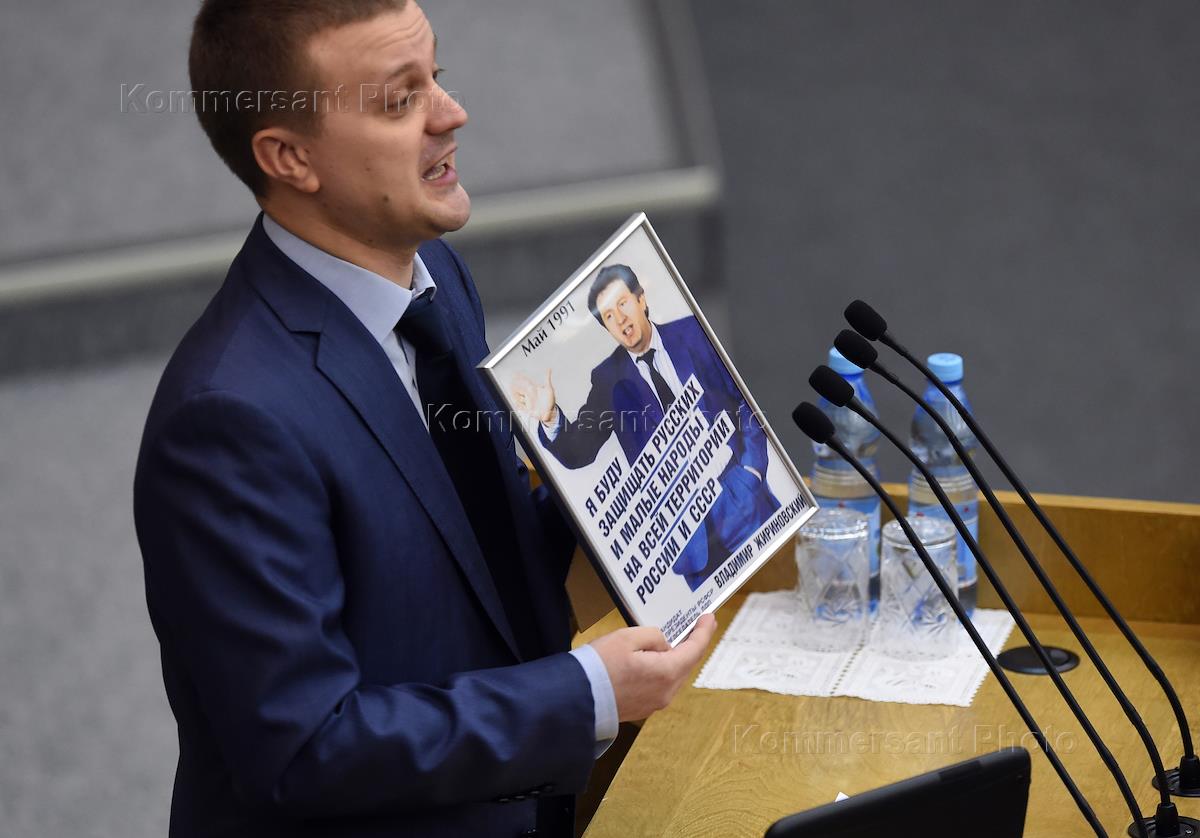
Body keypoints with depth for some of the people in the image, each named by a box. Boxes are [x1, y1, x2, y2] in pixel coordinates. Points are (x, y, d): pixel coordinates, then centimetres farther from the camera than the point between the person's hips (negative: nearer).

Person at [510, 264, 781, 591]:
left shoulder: (692, 333, 2)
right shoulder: (609, 378, 1)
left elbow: (744, 400, 6)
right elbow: (577, 452, -2)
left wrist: (752, 466, -4)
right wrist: (548, 417, -21)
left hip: (738, 491, 0)